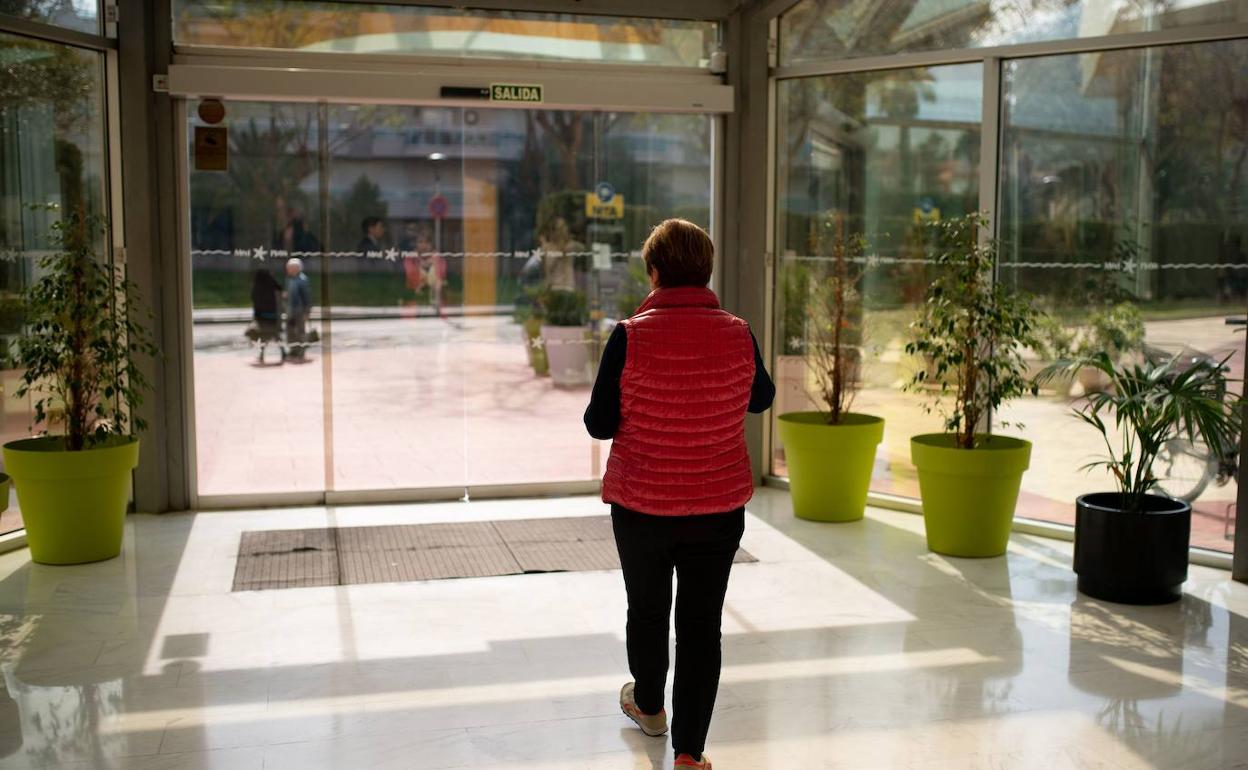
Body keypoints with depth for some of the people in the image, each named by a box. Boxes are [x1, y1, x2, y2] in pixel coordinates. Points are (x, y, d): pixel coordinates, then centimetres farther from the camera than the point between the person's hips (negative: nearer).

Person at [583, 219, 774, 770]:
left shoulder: (630, 337, -16)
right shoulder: (738, 335, -8)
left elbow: (599, 424, -11)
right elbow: (761, 399, 10)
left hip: (641, 504, -1)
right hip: (720, 506, 1)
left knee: (647, 610, 21)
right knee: (702, 624, 8)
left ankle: (648, 705, 45)